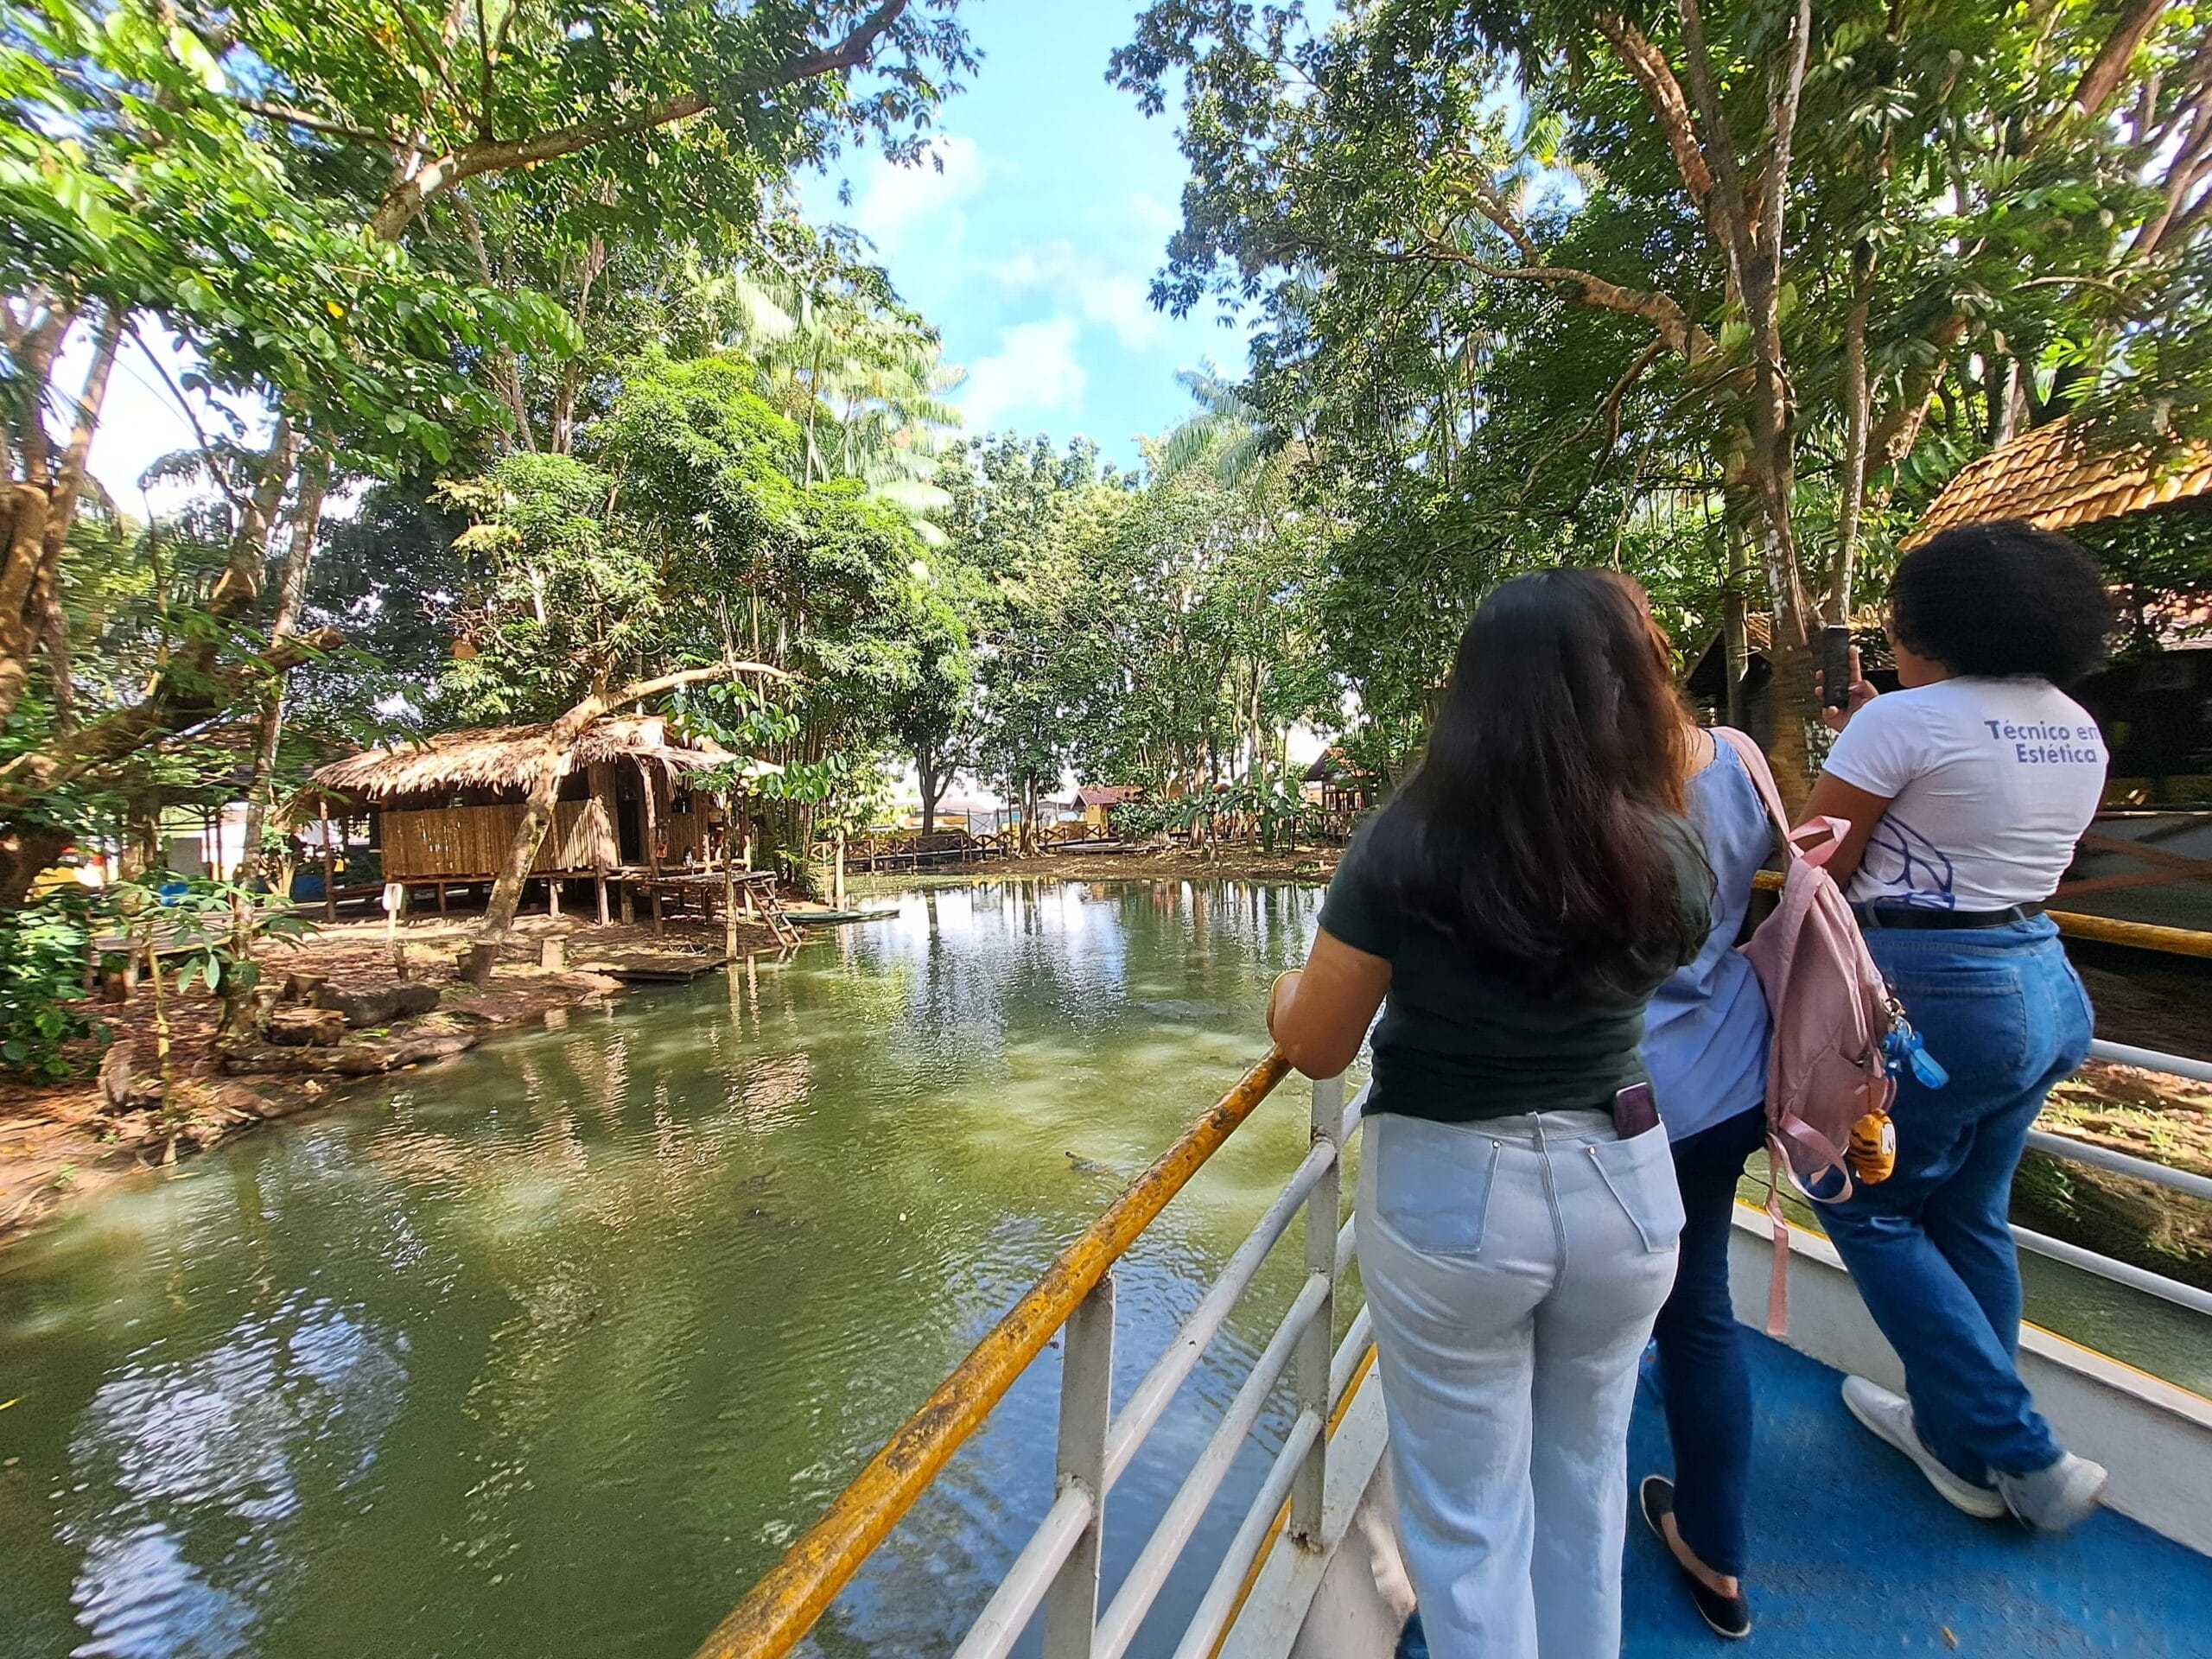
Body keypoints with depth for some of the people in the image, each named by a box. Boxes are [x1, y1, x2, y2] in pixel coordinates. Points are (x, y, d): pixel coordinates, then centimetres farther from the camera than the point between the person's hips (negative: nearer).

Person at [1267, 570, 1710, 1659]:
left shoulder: (1407, 846, -21)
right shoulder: (1668, 858, -9)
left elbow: (1316, 1049, -13)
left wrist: (1285, 993, 9)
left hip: (1449, 1198, -4)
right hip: (1622, 1185, 4)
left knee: (1466, 1511, 19)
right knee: (1586, 1478, 29)